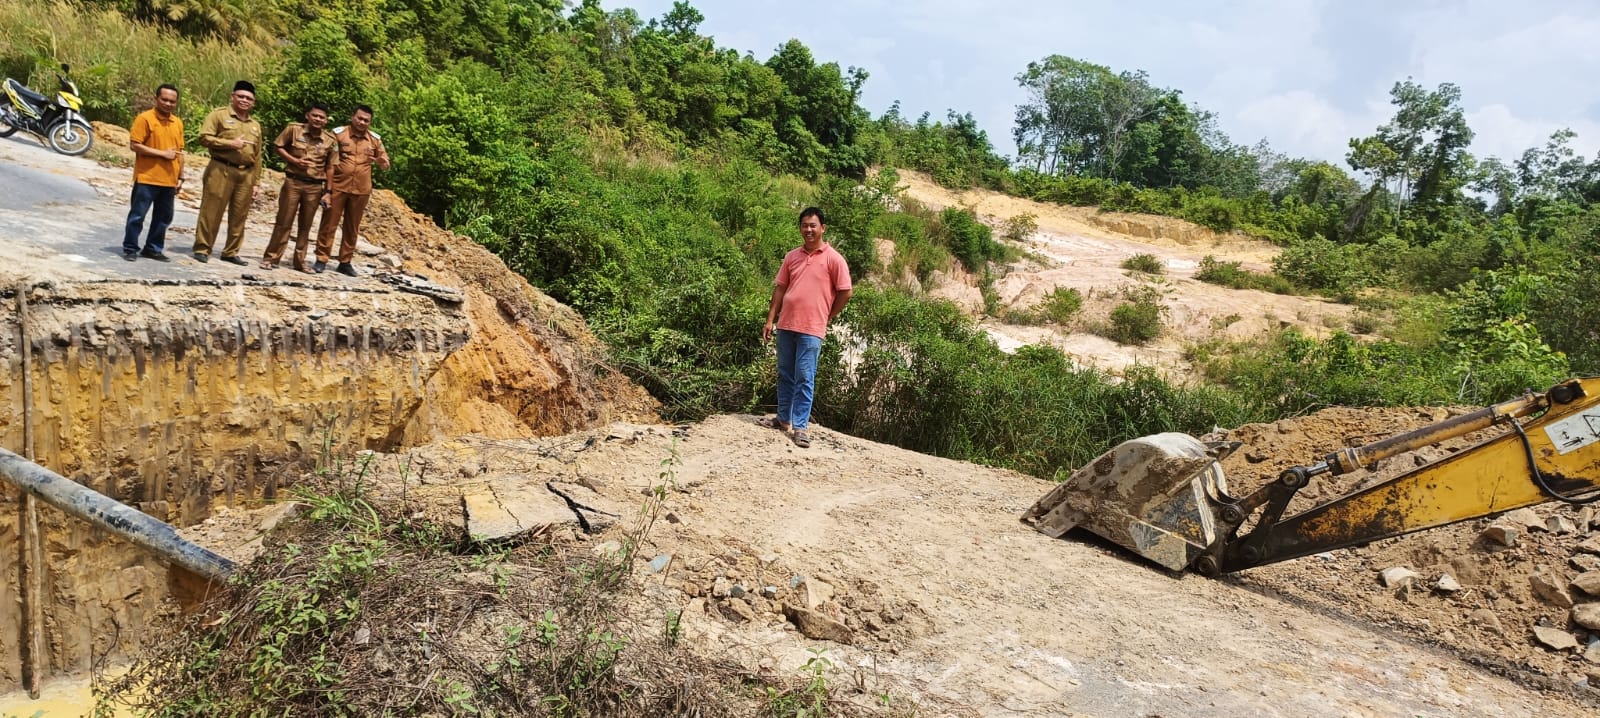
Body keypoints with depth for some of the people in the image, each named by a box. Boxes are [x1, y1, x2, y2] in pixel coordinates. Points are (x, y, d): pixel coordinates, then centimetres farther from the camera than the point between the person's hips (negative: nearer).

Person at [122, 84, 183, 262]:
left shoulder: (178, 123, 12)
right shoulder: (145, 118, -7)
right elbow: (135, 145, -12)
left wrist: (180, 177, 13)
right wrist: (163, 153, -16)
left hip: (169, 180, 6)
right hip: (147, 179, -6)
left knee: (164, 218, 11)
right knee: (137, 215, 1)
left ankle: (153, 249, 22)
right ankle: (130, 248, 10)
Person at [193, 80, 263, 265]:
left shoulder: (255, 126, 18)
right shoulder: (219, 115, 3)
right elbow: (204, 137, -7)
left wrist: (255, 183, 12)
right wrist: (231, 143, -16)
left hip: (246, 175, 5)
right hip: (221, 171, -5)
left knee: (239, 216, 6)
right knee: (211, 212, -3)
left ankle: (231, 252, 14)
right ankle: (202, 249, 5)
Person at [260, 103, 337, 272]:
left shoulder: (330, 141, 1)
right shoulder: (294, 129, -3)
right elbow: (277, 146, 5)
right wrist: (294, 160, -10)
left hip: (315, 187, 2)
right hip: (293, 182, -2)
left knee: (305, 225, 10)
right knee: (283, 222, 0)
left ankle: (299, 261, 19)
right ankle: (271, 257, 9)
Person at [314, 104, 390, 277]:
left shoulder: (375, 139, 5)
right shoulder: (338, 134, -2)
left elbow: (385, 164, 10)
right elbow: (330, 163, -2)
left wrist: (381, 161, -15)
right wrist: (328, 189, -5)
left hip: (361, 191, 2)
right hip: (338, 188, -2)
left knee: (352, 227, 9)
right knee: (329, 224, 1)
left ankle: (345, 262, 18)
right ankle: (321, 260, 9)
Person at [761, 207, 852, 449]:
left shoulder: (833, 259, -4)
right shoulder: (791, 256, 10)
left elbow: (845, 292, -3)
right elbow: (780, 288, 12)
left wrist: (826, 319, 3)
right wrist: (770, 319, 8)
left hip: (811, 329, -5)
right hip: (786, 325, 5)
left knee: (804, 379, -4)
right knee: (785, 375, 14)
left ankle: (800, 427, 1)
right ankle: (784, 418, 27)